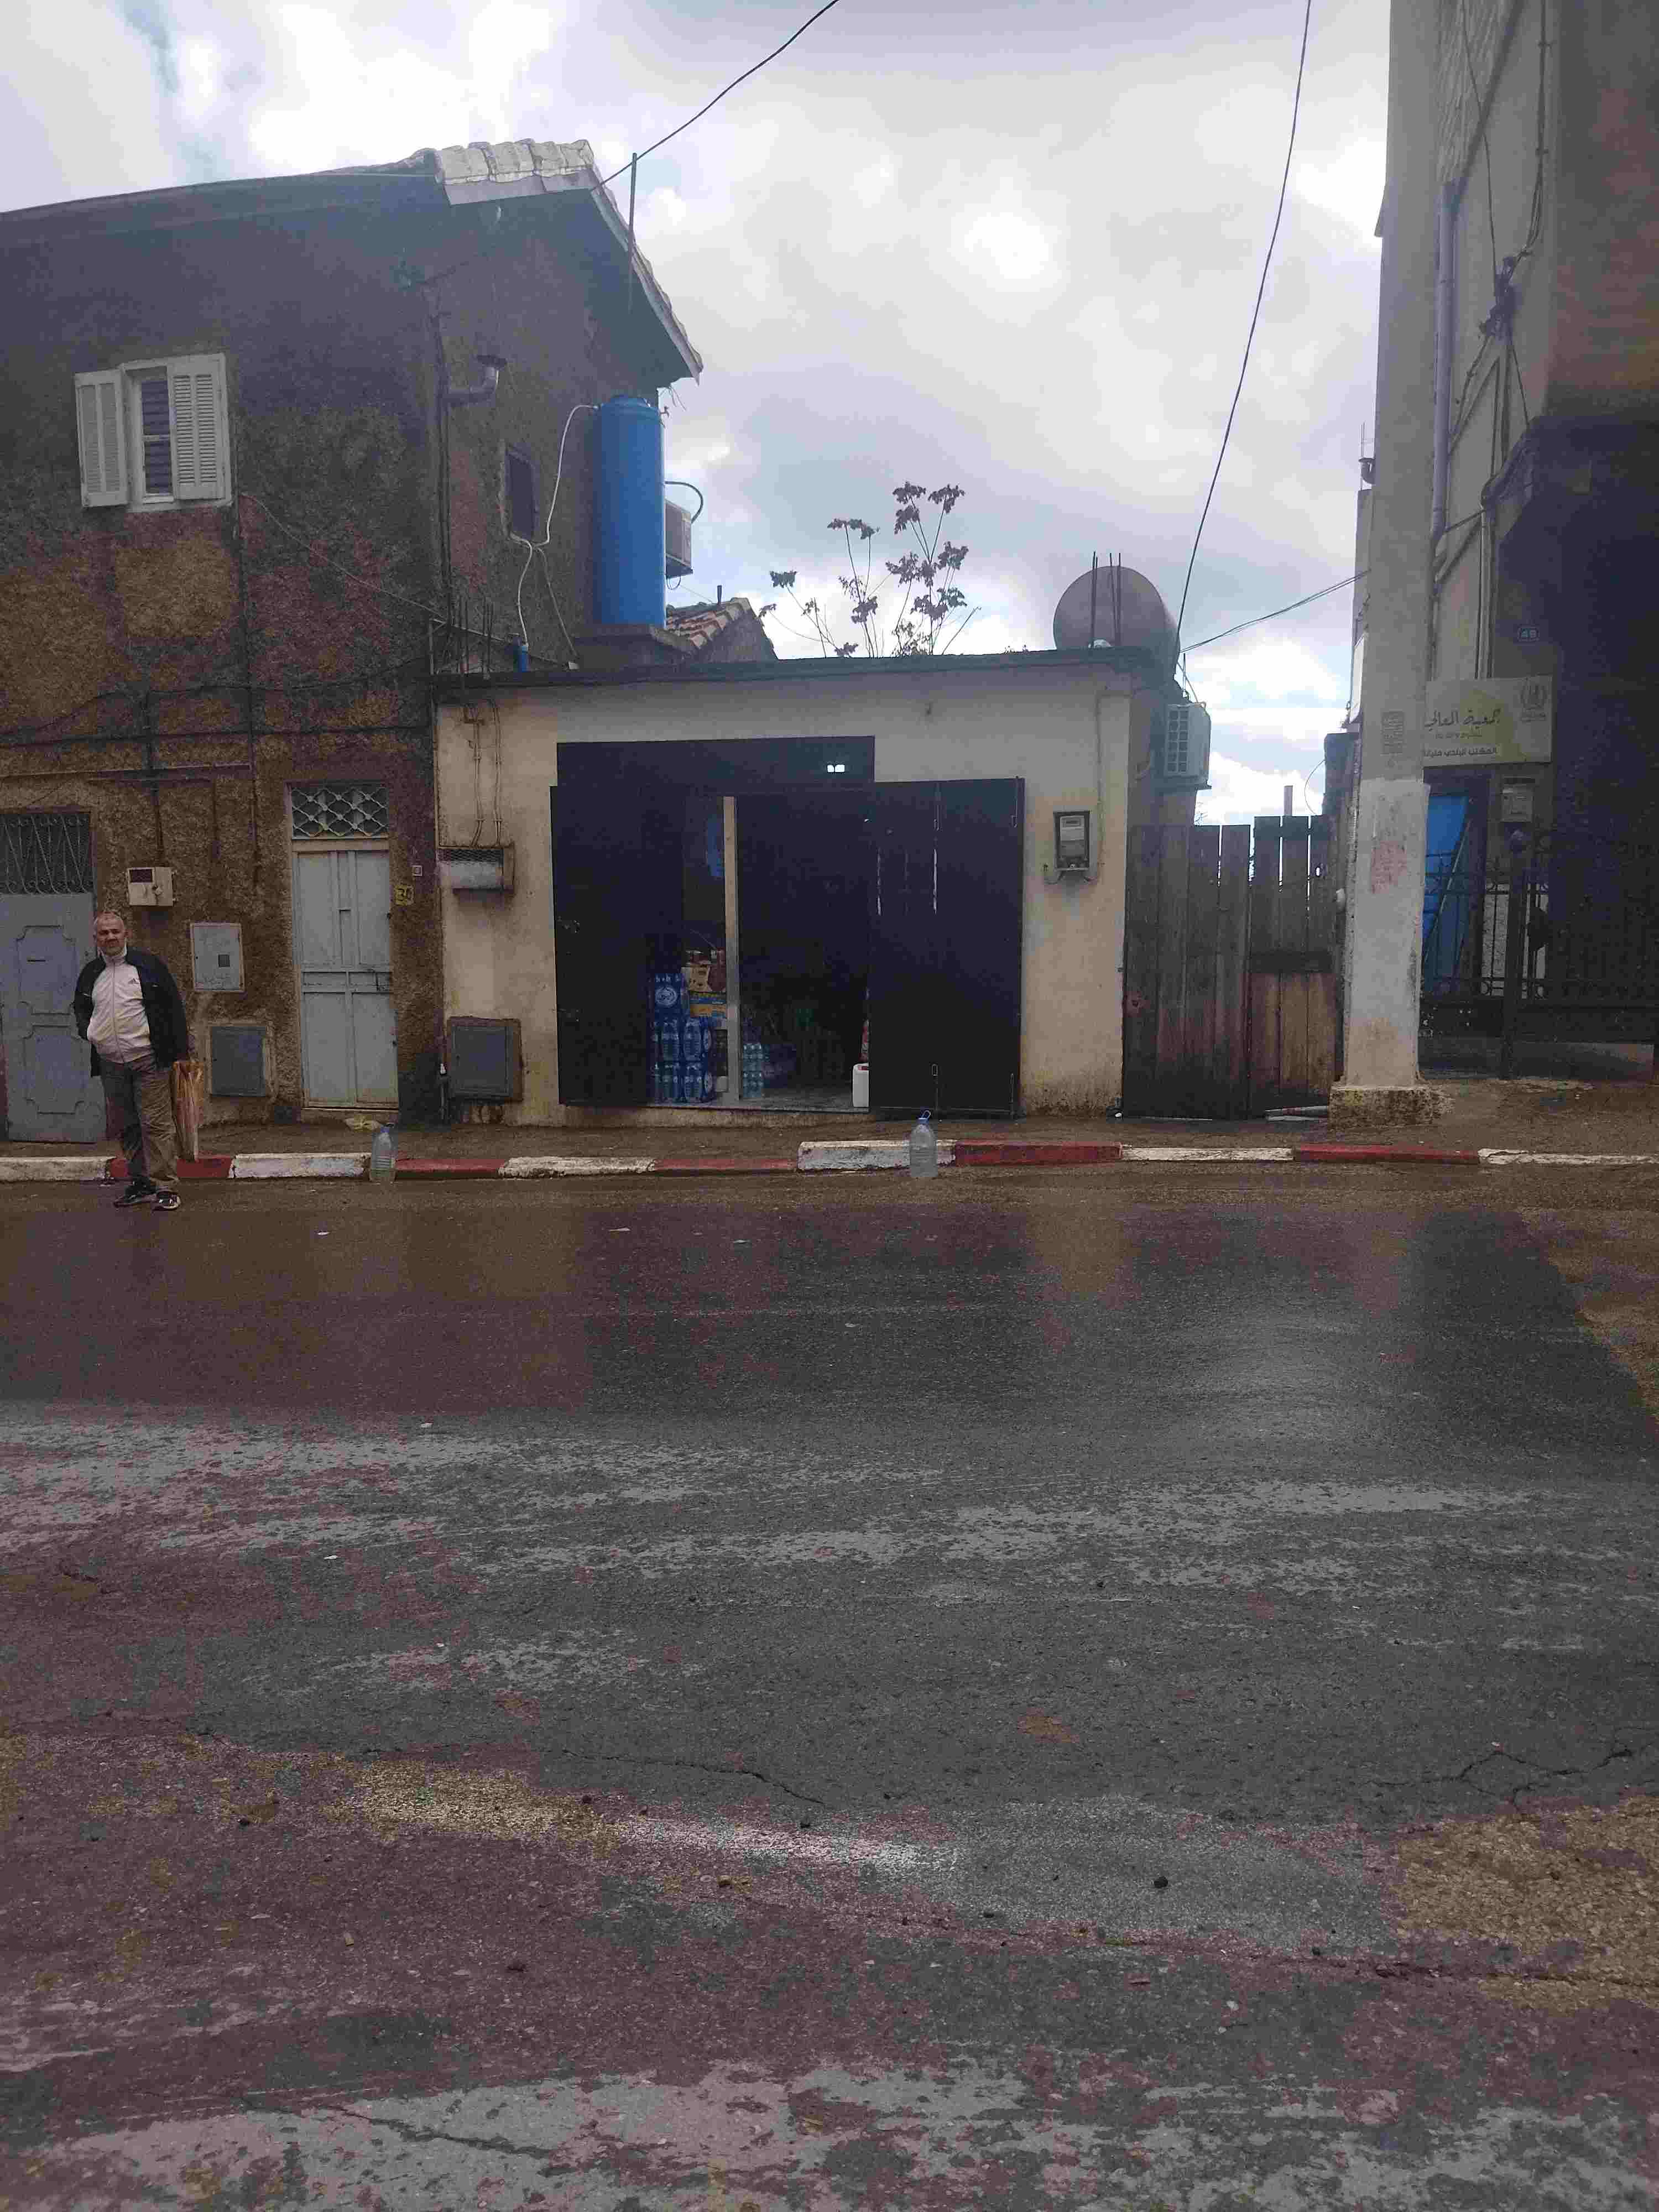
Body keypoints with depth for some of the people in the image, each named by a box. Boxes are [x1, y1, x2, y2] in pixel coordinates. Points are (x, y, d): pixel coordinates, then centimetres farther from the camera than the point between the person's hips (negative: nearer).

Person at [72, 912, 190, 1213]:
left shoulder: (149, 965, 1)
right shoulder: (89, 974, 13)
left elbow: (174, 1006, 1)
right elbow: (81, 1008, 27)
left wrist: (181, 1050, -5)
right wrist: (85, 1029, 4)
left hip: (148, 1061, -5)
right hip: (110, 1065, 5)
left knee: (156, 1124, -7)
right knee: (128, 1128, 10)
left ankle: (166, 1188, -5)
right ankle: (140, 1184, 18)